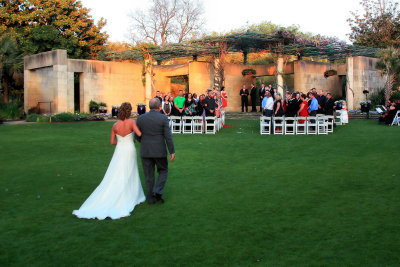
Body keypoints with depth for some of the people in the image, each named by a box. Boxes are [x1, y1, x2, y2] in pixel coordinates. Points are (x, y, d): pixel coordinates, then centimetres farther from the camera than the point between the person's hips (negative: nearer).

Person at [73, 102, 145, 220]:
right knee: (129, 176, 10)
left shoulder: (115, 125, -1)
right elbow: (139, 134, -22)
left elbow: (112, 141, 4)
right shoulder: (131, 122, -13)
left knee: (114, 177, 8)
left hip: (119, 151, 3)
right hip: (130, 151, -3)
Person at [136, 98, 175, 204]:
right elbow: (168, 136, -11)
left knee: (149, 175, 11)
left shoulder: (140, 118, -1)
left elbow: (137, 136, 5)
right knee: (163, 171, 16)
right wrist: (172, 151, -4)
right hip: (159, 151, -2)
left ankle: (151, 197, 17)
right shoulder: (163, 118, -9)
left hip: (145, 151, 2)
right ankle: (158, 192, 1)